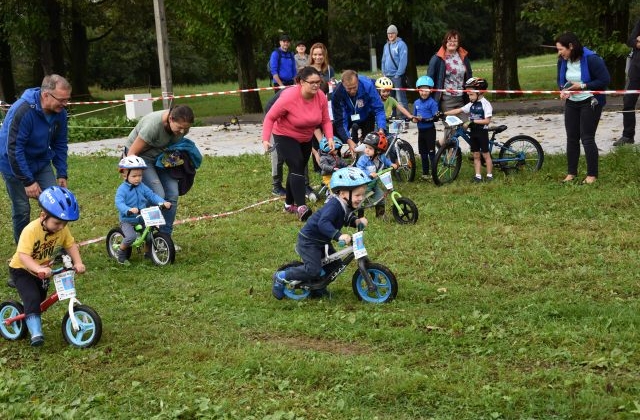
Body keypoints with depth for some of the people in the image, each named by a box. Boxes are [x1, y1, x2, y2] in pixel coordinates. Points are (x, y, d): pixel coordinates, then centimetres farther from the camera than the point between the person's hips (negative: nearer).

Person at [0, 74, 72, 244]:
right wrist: (28, 181, -26)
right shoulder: (23, 110, -31)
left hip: (41, 163, 5)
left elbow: (60, 145, 2)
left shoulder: (60, 113, -12)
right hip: (15, 165, -5)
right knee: (22, 210, -1)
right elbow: (14, 149, -29)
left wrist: (62, 174, -2)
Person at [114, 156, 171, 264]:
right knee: (131, 237, -26)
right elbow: (119, 203, -26)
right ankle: (120, 253, 0)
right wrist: (129, 210, -46)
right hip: (127, 220, -6)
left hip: (142, 219, 6)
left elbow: (152, 195, -2)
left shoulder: (142, 187, 4)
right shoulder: (122, 189, -13)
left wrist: (163, 202, -21)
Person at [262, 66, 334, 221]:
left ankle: (289, 204, 34)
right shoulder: (289, 97, -30)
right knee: (296, 167, -22)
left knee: (299, 169, 16)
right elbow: (270, 117, -22)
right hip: (285, 137, -6)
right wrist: (266, 139, -29)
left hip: (306, 139, 6)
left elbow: (325, 120, -7)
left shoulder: (321, 97, -15)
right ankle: (301, 207, -30)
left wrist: (330, 137, -23)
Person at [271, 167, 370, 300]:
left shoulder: (346, 205, -2)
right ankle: (281, 277, 0)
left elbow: (347, 219, 12)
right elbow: (323, 223, -44)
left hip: (321, 241, 10)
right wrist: (339, 235, -56)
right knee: (313, 270, -16)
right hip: (309, 241, -10)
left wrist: (357, 221, -10)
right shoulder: (334, 205, -31)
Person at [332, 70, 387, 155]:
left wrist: (381, 129, -41)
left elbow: (378, 109, -27)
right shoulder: (338, 93, -33)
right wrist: (349, 141, -42)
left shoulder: (367, 85, -33)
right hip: (347, 118, 0)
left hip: (366, 117, 0)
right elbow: (340, 120, -30)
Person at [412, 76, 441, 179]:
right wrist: (414, 119, -5)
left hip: (430, 130, -6)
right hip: (421, 130, 6)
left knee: (431, 152, -4)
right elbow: (414, 116, 17)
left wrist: (424, 119, -26)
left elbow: (435, 118, -16)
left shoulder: (432, 102, -11)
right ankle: (425, 173, 21)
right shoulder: (416, 103, 9)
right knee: (423, 153, 12)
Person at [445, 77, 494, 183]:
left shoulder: (485, 104, -13)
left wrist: (473, 121, -25)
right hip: (473, 132, 7)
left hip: (482, 132, -7)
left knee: (485, 154, 1)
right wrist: (443, 113, -2)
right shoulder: (471, 105, 8)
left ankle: (489, 175, 10)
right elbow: (458, 110, 5)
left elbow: (487, 121, -20)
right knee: (476, 155, 8)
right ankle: (478, 176, 12)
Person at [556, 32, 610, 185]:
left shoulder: (591, 59, -21)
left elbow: (605, 80, -20)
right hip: (571, 103, 6)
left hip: (590, 102, -6)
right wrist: (563, 89, -8)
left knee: (587, 138, -6)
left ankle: (592, 175, 4)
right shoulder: (563, 61, -1)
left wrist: (582, 86, -22)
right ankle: (571, 173, 18)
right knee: (572, 138, 9)